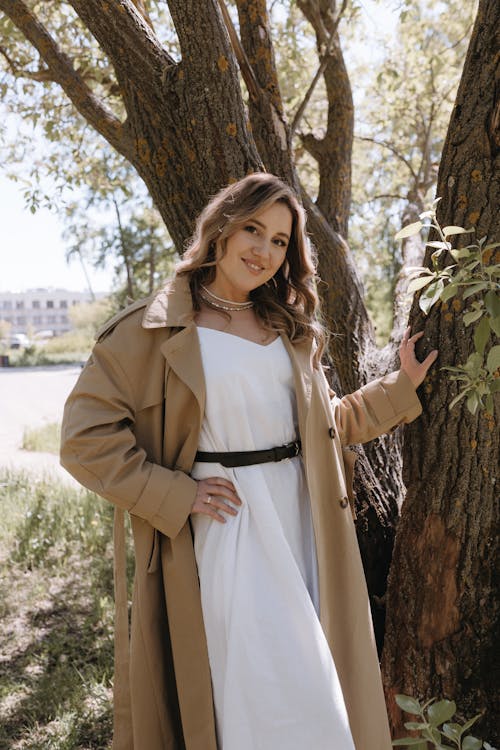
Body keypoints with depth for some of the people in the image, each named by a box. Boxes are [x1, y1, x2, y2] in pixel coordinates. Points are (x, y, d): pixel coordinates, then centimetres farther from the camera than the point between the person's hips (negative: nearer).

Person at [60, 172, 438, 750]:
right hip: (223, 526, -5)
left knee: (308, 680, 15)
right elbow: (85, 435, -10)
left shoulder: (291, 328, 13)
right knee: (247, 689, 4)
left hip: (300, 522, 5)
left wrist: (401, 385, 14)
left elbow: (327, 424, 19)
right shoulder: (155, 328, -5)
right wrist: (175, 495, -14)